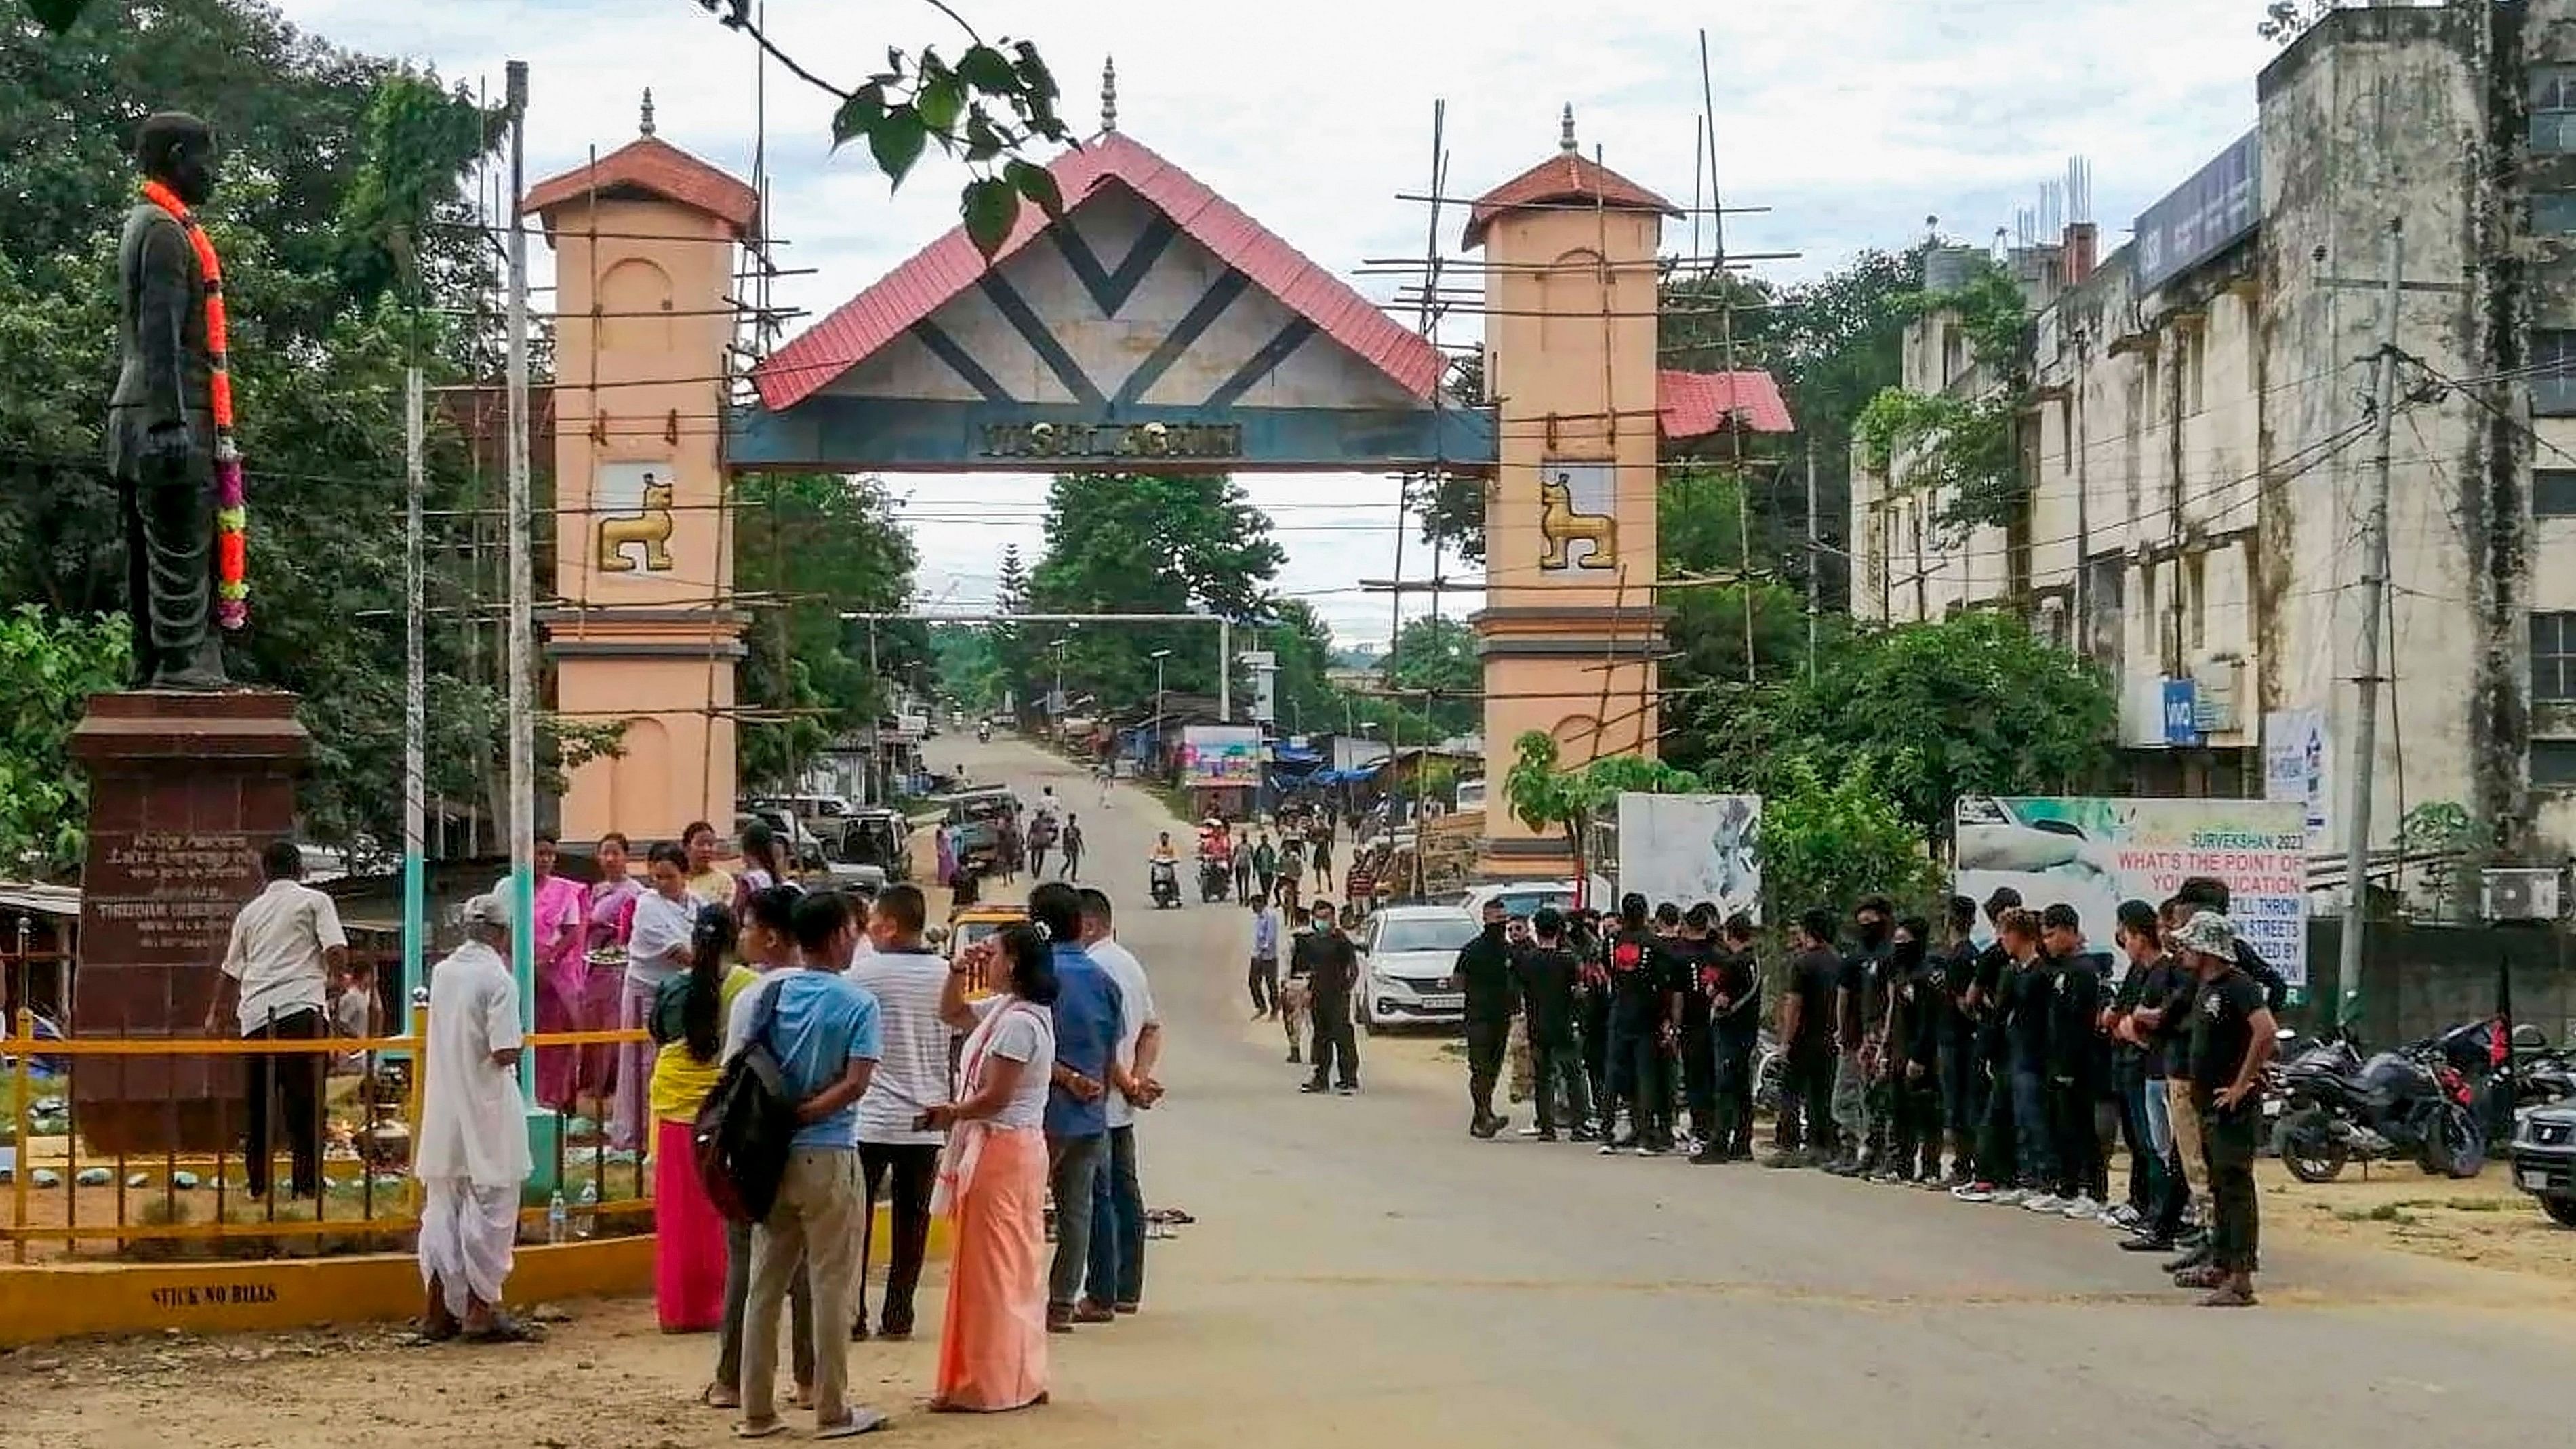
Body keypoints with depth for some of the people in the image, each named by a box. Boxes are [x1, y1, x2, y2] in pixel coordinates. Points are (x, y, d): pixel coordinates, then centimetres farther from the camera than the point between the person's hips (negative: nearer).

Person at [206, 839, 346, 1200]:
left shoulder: (250, 912, 21)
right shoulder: (314, 901, 8)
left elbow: (230, 972, 29)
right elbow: (338, 953, -4)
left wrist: (215, 1015, 44)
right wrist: (330, 980, 18)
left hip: (254, 1016, 4)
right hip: (300, 1010, -4)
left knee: (259, 1102, 11)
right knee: (305, 1099, -4)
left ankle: (258, 1181, 13)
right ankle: (307, 1181, -9)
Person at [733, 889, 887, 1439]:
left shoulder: (771, 992, 3)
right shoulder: (858, 1004, -10)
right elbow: (855, 1084, -17)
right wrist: (802, 1114, -12)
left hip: (771, 1155, 5)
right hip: (828, 1157, -5)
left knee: (764, 1284, 10)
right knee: (831, 1285, 4)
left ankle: (756, 1410, 13)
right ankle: (833, 1411, 8)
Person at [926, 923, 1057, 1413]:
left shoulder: (1019, 1022, -19)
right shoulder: (1003, 1009, 12)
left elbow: (994, 1097, -20)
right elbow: (951, 1013, 28)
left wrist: (951, 1113, -4)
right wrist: (958, 971, 11)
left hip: (999, 1152, -10)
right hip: (1020, 1148, 10)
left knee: (990, 1268, -5)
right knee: (1017, 1270, 13)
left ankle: (986, 1386, -1)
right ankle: (1023, 1380, 19)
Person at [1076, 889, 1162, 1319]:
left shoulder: (1094, 967, -15)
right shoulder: (1130, 964, 15)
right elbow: (1153, 1028, 18)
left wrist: (1129, 1084, -10)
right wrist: (1139, 1077, 7)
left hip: (1097, 1102, -10)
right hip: (1123, 1106, 10)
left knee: (1098, 1198, -7)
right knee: (1125, 1193, 12)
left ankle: (1101, 1295, -6)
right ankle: (1128, 1291, 18)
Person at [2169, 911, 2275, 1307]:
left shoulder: (2238, 985, -16)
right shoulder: (2206, 988, 15)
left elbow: (2265, 1033, -28)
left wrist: (2242, 1084, -24)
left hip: (2234, 1106, -10)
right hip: (2209, 1103, 10)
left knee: (2236, 1187, -11)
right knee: (2219, 1187, 18)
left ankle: (2240, 1279, -14)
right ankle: (2220, 1265, 29)